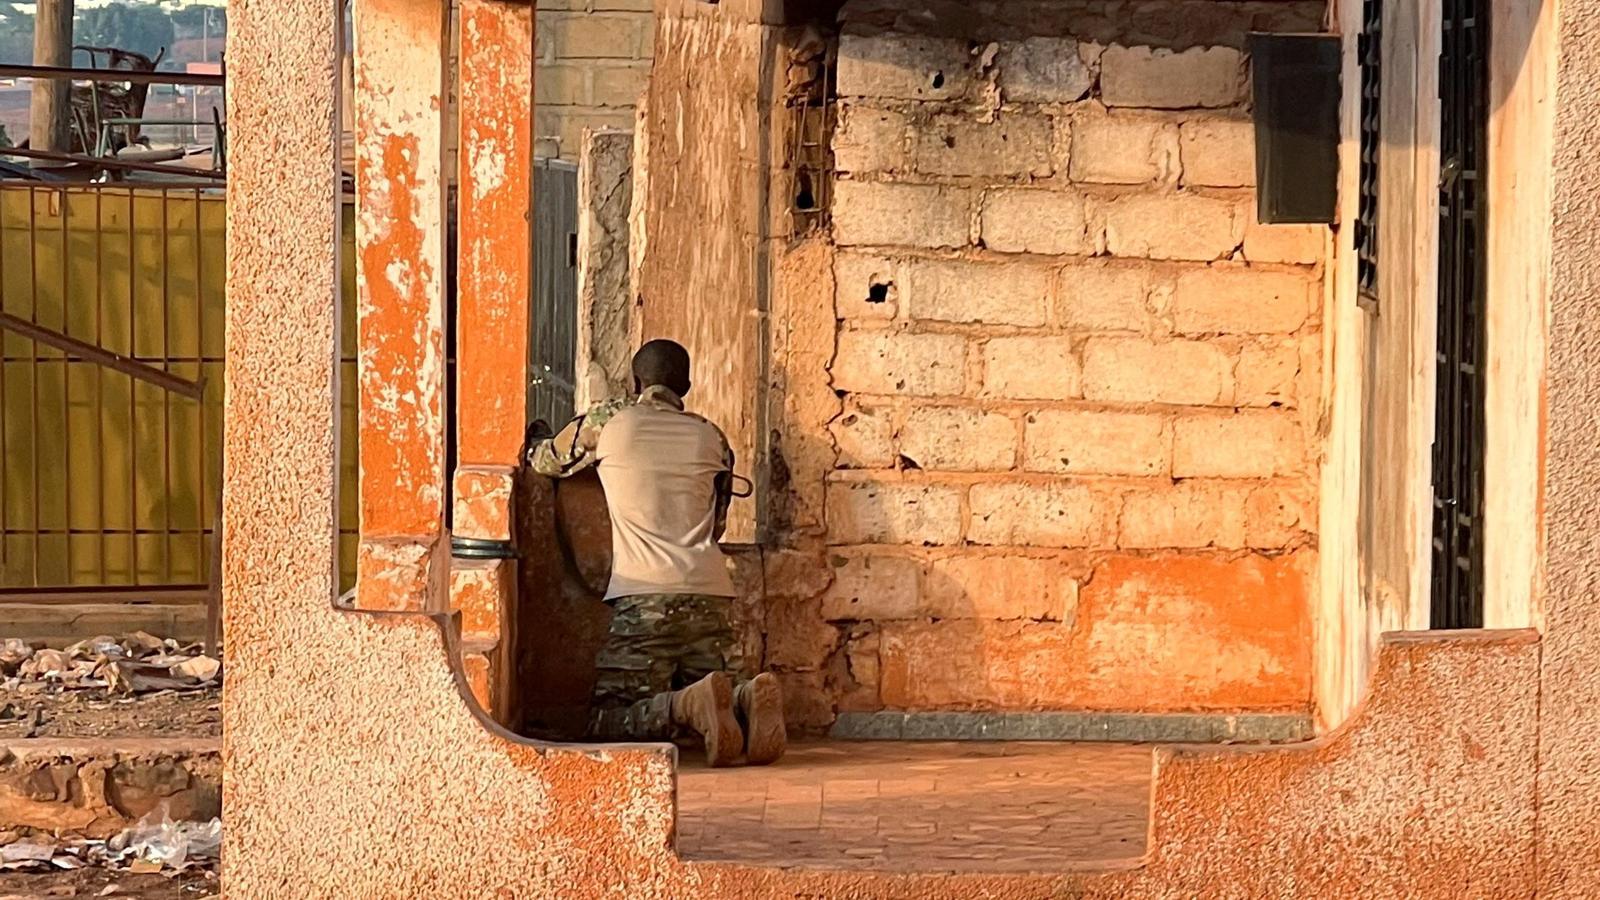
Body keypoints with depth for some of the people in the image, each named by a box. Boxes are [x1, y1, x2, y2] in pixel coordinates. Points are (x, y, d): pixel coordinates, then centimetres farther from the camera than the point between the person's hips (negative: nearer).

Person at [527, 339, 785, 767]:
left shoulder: (608, 421, 9)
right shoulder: (711, 438, 18)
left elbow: (545, 462, 27)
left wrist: (536, 447, 51)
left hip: (642, 597, -4)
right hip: (710, 593, 4)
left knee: (607, 723, 1)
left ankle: (690, 705, -28)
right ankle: (747, 700, -20)